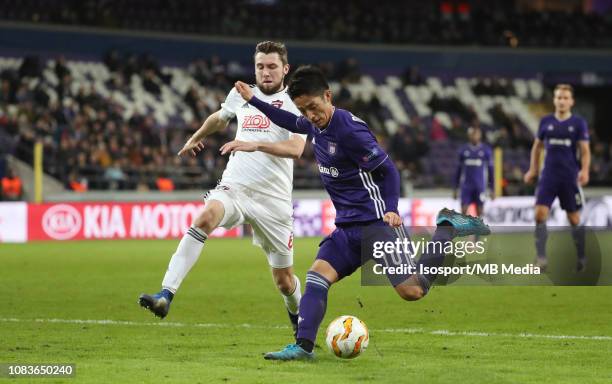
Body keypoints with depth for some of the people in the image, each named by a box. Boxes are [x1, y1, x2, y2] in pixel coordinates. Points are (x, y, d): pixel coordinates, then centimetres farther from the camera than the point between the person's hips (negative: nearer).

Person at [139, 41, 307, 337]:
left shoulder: (294, 105, -3)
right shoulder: (241, 95, 11)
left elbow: (295, 149, -20)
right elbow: (219, 118, 34)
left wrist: (255, 144, -32)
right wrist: (196, 138, 48)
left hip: (272, 199, -2)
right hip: (233, 187, 2)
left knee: (284, 280, 5)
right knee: (205, 218, -32)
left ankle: (298, 317, 42)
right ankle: (165, 296, -43)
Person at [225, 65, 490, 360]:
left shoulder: (349, 129, -19)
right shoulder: (315, 124, 6)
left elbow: (388, 170, -14)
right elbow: (292, 123, 32)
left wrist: (391, 209, -25)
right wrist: (253, 101, 30)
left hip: (376, 223, -8)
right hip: (347, 227, 8)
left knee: (412, 291, -11)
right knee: (317, 276, -10)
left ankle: (447, 228, 8)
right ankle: (303, 346, -15)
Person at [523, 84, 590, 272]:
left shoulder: (579, 123, -1)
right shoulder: (546, 122, 6)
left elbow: (585, 151, -4)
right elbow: (537, 146, 18)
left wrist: (584, 170, -19)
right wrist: (532, 170, 14)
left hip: (570, 178, -2)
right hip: (549, 176, 2)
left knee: (574, 219, 5)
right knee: (540, 214, -13)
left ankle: (581, 257, 19)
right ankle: (540, 256, -14)